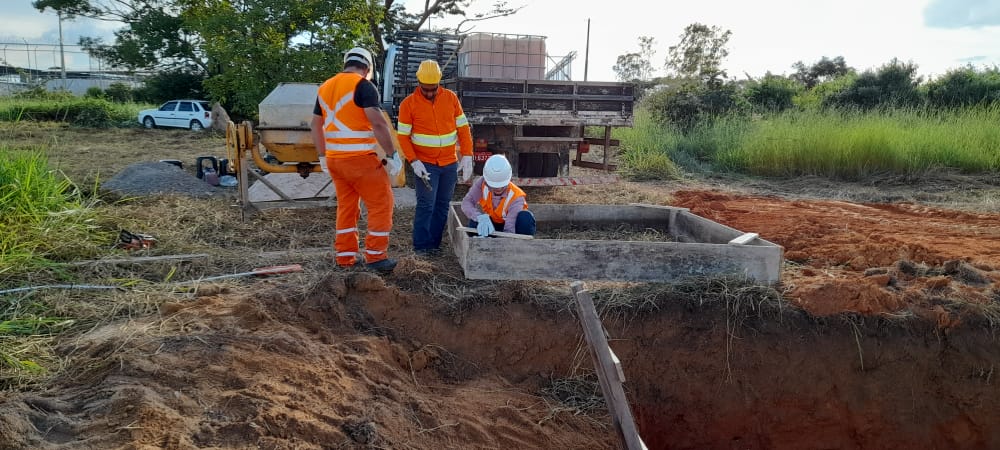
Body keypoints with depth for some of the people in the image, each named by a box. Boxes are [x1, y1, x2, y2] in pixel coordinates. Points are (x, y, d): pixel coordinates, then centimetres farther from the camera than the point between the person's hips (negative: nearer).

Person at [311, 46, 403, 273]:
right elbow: (378, 123, -17)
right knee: (381, 204, 4)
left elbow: (316, 125, 20)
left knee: (346, 206, 17)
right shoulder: (363, 85, -9)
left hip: (334, 159, 7)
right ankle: (375, 256, 6)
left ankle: (346, 255, 21)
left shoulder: (325, 87, 13)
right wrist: (392, 155, -12)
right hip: (360, 158, -7)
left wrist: (322, 157, 27)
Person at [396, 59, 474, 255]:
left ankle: (434, 243, 16)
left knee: (442, 205, 7)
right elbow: (403, 136, -4)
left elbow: (463, 128, 6)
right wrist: (413, 161, -16)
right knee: (426, 204, -9)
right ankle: (421, 245, 1)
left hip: (449, 164, 4)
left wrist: (467, 156, -2)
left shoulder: (451, 98, 3)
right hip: (425, 164, -3)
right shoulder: (408, 104, -5)